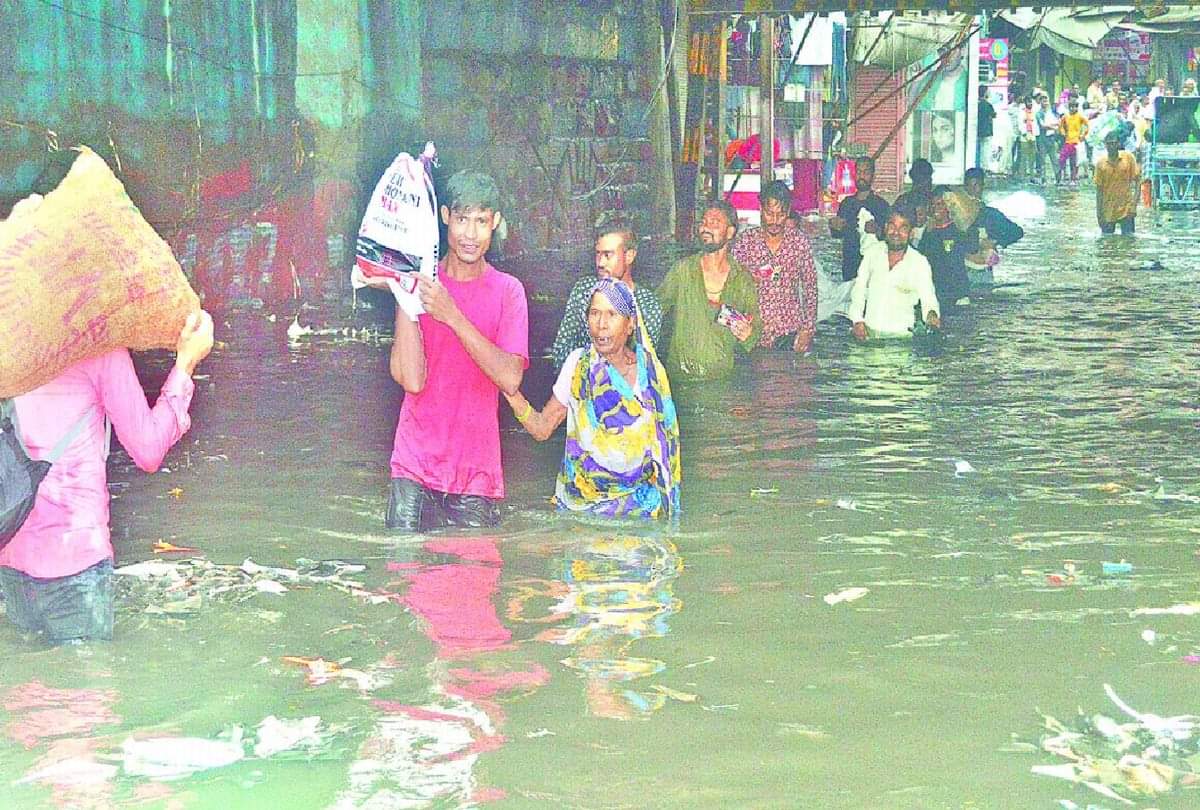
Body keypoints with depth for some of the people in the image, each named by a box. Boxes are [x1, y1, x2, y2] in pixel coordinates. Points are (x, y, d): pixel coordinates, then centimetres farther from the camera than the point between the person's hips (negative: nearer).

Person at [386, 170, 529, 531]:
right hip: (416, 465, 0)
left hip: (476, 472, 0)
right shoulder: (421, 282, 3)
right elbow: (412, 379, -9)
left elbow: (510, 378, -13)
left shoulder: (507, 291, 3)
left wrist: (452, 316, -19)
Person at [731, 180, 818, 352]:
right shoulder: (744, 240, -1)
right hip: (754, 330, 0)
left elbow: (810, 287, 6)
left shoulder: (799, 240, 1)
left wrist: (808, 329, 1)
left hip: (790, 332, 0)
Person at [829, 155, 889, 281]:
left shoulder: (881, 204, -1)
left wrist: (877, 230, -25)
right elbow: (838, 234, 22)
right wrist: (834, 227, 0)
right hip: (849, 265, 4)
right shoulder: (847, 203, 12)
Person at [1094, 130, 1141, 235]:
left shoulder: (1128, 157, -5)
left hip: (1126, 207, -1)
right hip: (1108, 209, 1)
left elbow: (1137, 179, 0)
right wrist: (1098, 211, 0)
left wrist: (1135, 197, -13)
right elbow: (1099, 188, 2)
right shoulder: (1101, 163, -3)